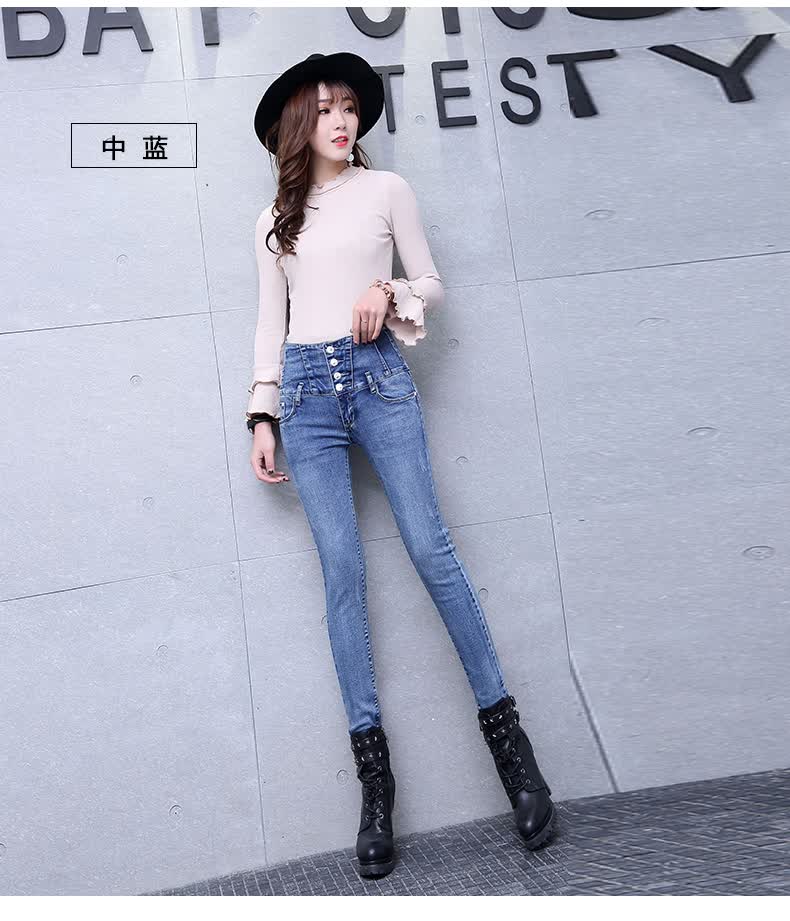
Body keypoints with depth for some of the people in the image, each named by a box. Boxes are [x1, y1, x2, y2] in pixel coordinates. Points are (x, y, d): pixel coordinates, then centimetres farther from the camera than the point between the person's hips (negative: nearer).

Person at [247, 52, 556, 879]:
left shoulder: (387, 190, 11)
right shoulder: (275, 220, 17)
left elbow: (433, 284, 12)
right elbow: (270, 323, 16)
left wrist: (390, 294, -10)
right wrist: (262, 418, 8)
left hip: (378, 377, -1)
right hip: (305, 390, 2)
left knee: (431, 549, -10)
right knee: (343, 570, -6)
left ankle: (506, 732, 0)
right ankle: (374, 771, -2)